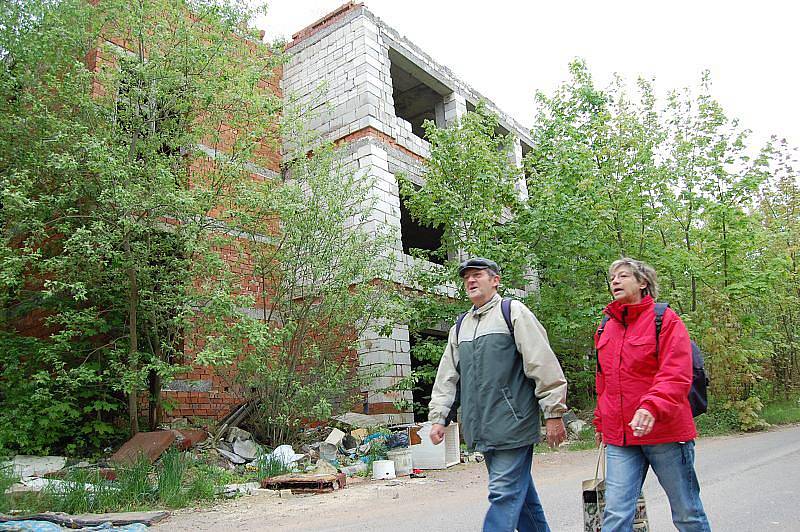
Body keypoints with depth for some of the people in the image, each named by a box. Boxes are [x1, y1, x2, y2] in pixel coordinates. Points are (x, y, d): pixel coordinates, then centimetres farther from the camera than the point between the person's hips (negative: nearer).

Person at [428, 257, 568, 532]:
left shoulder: (513, 312, -4)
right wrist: (438, 417, 10)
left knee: (505, 493, -6)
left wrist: (554, 413, -11)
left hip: (512, 424, -6)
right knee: (520, 491, 16)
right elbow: (447, 376, 17)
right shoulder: (460, 327, 16)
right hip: (482, 430, 7)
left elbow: (544, 365, -8)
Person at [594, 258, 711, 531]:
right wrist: (600, 423, 24)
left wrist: (651, 408, -31)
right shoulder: (606, 328, 12)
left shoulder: (666, 319, -4)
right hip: (619, 437, 4)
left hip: (666, 431, -4)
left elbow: (676, 375, -15)